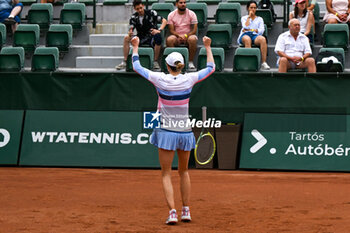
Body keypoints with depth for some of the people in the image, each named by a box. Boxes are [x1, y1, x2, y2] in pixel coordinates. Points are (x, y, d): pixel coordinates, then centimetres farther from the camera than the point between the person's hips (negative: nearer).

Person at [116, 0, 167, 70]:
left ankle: (155, 62, -25)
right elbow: (131, 29, -5)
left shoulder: (151, 13, -4)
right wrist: (130, 33, -30)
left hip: (152, 37, -3)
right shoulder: (134, 17, 3)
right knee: (126, 38, -21)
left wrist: (159, 30, -24)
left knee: (158, 37, -39)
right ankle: (125, 62, -18)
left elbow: (164, 21, -6)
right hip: (141, 38, 3)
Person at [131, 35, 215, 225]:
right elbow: (211, 68, 12)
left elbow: (137, 67, 4)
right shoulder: (189, 79, -6)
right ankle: (186, 211, 17)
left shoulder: (160, 79, -10)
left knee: (166, 174, 2)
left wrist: (135, 47, 18)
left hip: (166, 132, -2)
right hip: (185, 132, 2)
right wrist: (207, 47, 23)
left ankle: (172, 212, -11)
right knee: (184, 171, 19)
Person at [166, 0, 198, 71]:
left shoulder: (191, 14, -1)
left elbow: (194, 30, -5)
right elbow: (171, 30, -2)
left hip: (189, 35, -1)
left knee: (192, 39, -37)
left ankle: (190, 62, -24)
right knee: (169, 39, -34)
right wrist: (179, 36, -22)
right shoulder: (171, 15, 1)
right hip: (176, 36, 1)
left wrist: (185, 36, -20)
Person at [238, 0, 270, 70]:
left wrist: (251, 30, -4)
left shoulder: (259, 19, 24)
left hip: (255, 36, 1)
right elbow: (245, 27, 0)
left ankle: (263, 63, -40)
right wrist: (249, 17, 7)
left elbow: (261, 30, 7)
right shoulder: (244, 18, 22)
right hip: (245, 35, -1)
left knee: (263, 39, -36)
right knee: (247, 39, -41)